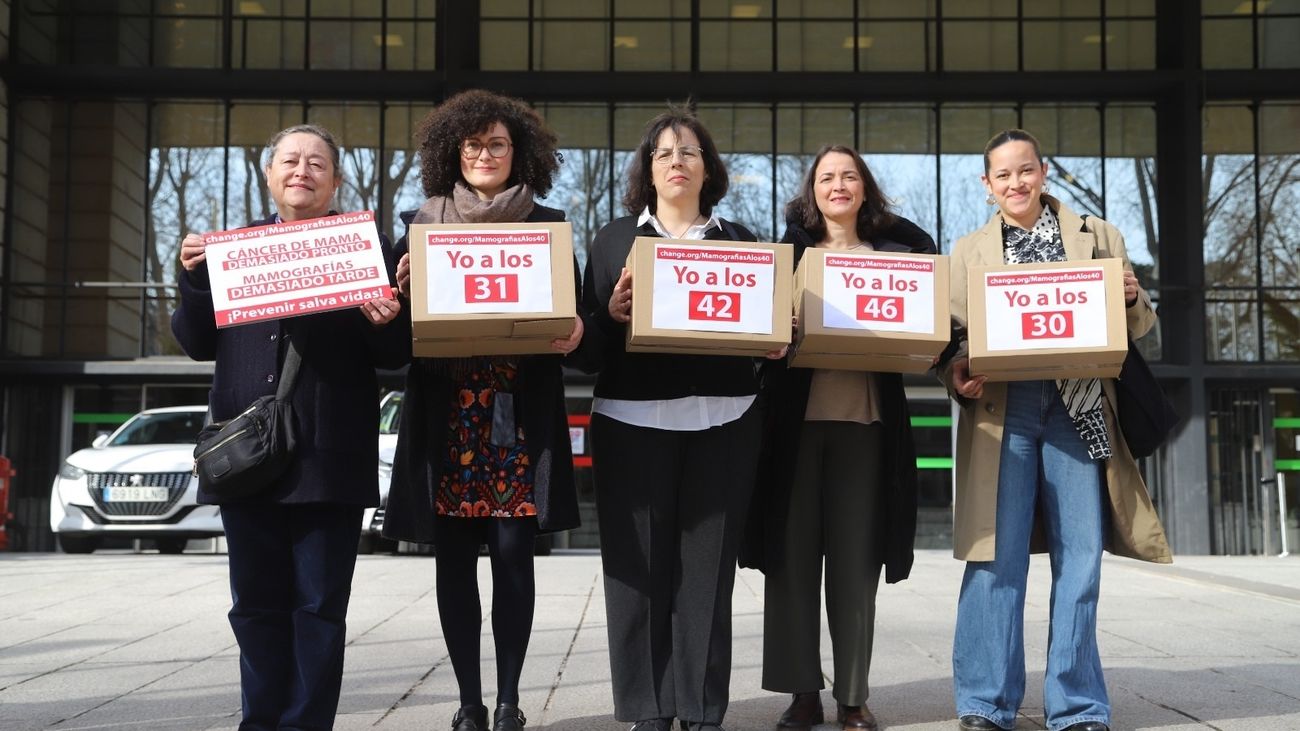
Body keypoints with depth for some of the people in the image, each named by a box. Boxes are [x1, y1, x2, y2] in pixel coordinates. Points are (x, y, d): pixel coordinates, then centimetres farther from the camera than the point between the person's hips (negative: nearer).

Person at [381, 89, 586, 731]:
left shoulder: (547, 224, 8)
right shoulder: (422, 223, 10)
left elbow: (572, 312, 7)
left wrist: (573, 332, -15)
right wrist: (402, 288, -12)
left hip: (518, 413, -1)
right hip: (446, 412, 1)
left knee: (512, 553, -1)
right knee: (454, 557, 3)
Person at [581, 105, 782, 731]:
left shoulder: (738, 240, 14)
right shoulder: (615, 237, 11)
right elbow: (589, 328, 6)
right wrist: (612, 313, -15)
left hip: (721, 420, 1)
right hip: (633, 419, 0)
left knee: (707, 564, 1)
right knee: (638, 565, -2)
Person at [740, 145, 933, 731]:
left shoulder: (895, 251, 9)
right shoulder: (788, 251, 8)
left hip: (866, 420, 0)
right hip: (796, 417, 0)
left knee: (856, 560, 4)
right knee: (792, 555, 1)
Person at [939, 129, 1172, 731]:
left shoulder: (1097, 236, 14)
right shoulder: (969, 250, 14)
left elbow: (1136, 327, 15)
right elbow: (951, 335, 9)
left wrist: (1132, 299, -7)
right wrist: (956, 371, -13)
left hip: (1078, 407, 1)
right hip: (1001, 410, -1)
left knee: (1080, 557, 1)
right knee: (997, 555, -4)